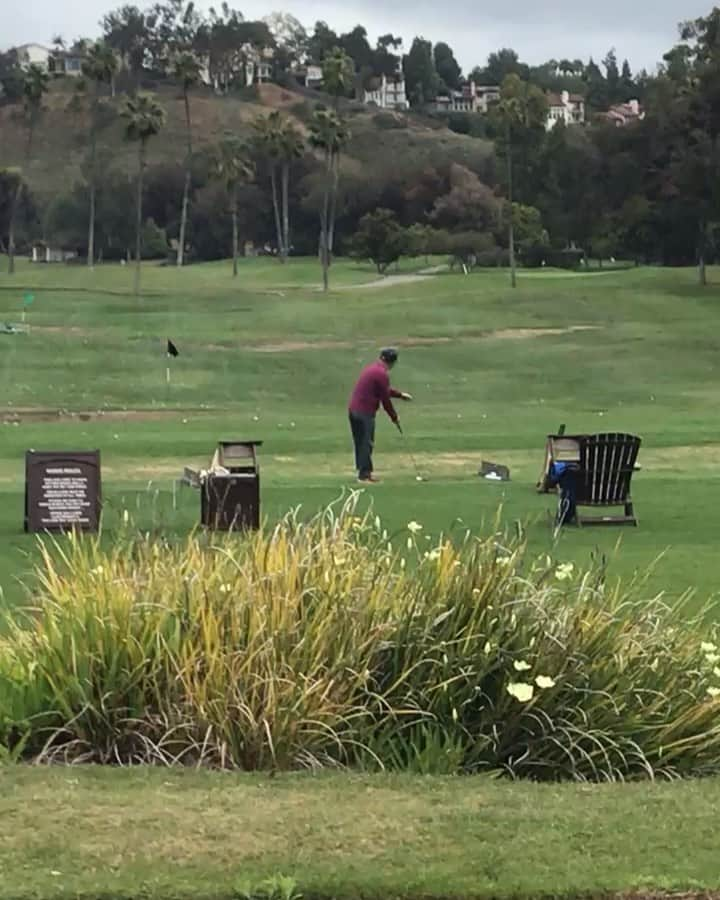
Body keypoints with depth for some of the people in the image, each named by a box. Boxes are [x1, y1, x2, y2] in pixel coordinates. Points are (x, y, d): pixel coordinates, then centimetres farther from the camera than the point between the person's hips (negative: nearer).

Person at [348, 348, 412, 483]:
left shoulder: (372, 368, 15)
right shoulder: (382, 374, -14)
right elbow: (385, 399, -10)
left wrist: (400, 394, 33)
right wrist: (394, 417, 1)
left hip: (354, 410, 9)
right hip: (365, 412, -9)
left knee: (361, 443, 14)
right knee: (366, 443, -3)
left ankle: (365, 472, 21)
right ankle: (364, 475, -1)